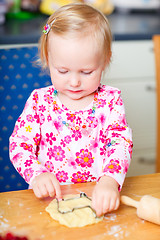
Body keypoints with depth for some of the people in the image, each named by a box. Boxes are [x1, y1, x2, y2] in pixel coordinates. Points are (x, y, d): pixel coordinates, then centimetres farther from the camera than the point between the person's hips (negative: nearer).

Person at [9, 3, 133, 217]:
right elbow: (19, 143, 0)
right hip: (50, 195, -1)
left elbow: (120, 143, -11)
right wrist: (37, 174, -21)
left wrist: (109, 181, -31)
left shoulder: (110, 101, -1)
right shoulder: (39, 101, 2)